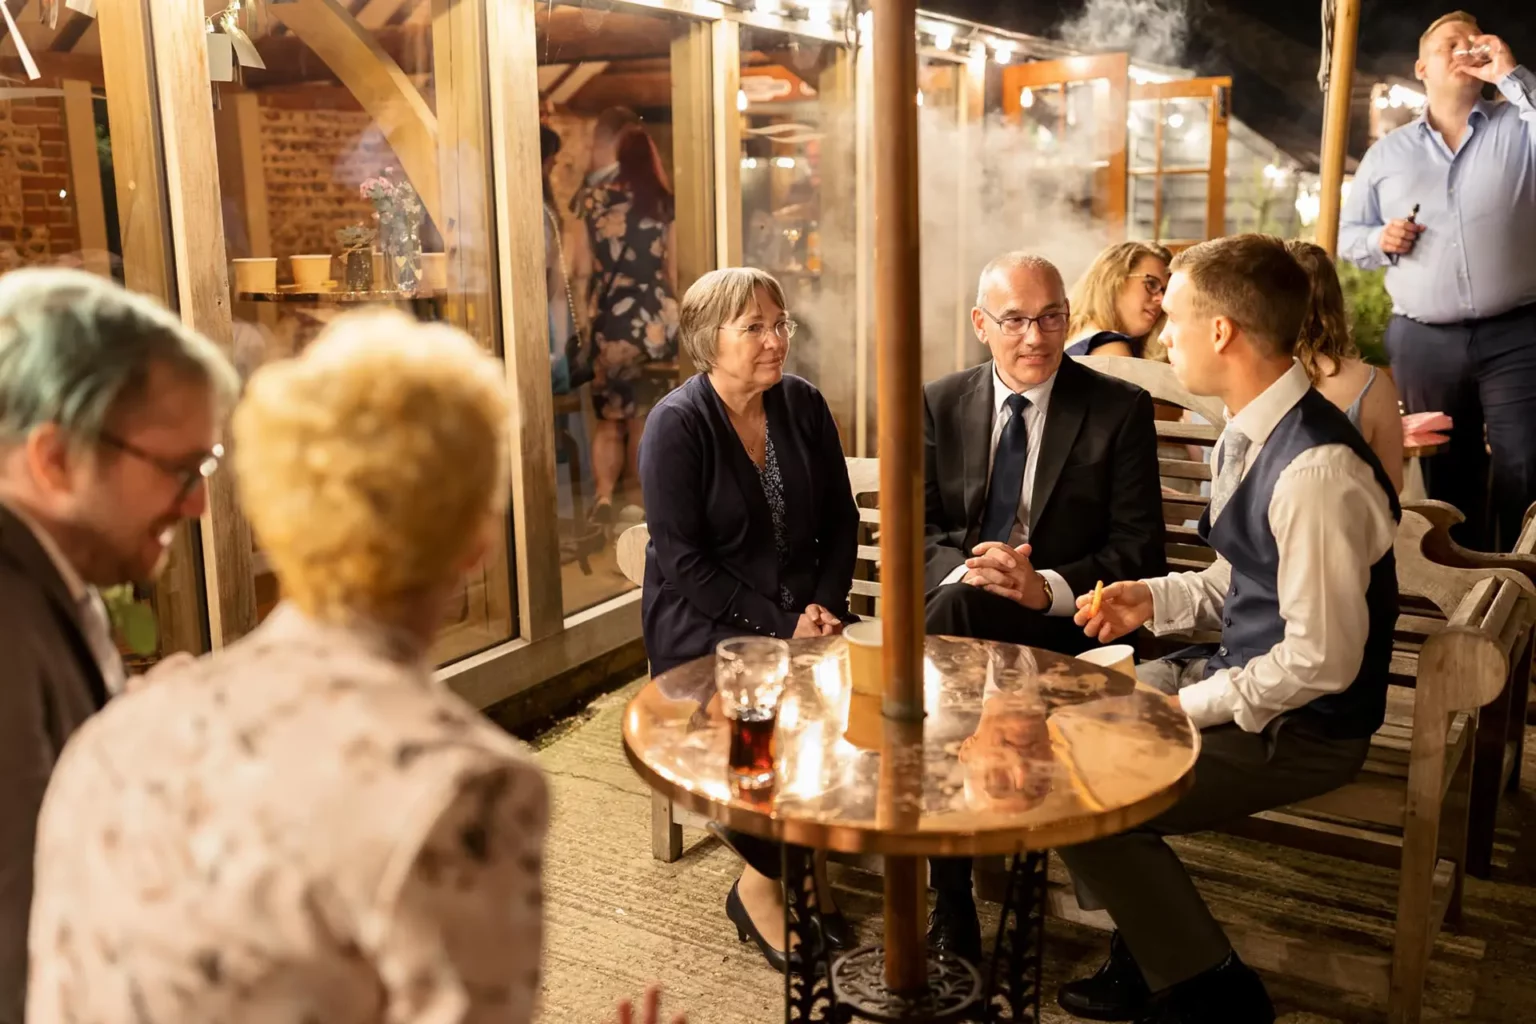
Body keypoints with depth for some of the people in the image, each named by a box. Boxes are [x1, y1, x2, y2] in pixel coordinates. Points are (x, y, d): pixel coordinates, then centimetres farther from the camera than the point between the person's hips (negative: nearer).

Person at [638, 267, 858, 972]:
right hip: (702, 618, -4)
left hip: (799, 610, 5)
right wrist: (779, 626, -17)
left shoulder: (803, 404, 5)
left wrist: (825, 603, -4)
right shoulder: (676, 423, -10)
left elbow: (840, 519, 12)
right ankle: (765, 882, -2)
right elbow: (682, 561, -15)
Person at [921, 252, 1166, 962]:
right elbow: (921, 527, 6)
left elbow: (1140, 549, -5)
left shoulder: (1120, 409, 0)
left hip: (1062, 617, -3)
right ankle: (951, 903, -17)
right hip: (960, 608, 3)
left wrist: (1046, 587, -22)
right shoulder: (940, 404, 9)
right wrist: (962, 570, -17)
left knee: (953, 617, -32)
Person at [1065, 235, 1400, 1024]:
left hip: (1302, 724, -9)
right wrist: (1153, 600, -2)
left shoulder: (1316, 470, -28)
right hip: (1240, 675, 10)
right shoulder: (1247, 436, 2)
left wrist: (1190, 706, -17)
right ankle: (1148, 951, 21)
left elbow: (1324, 659, -26)